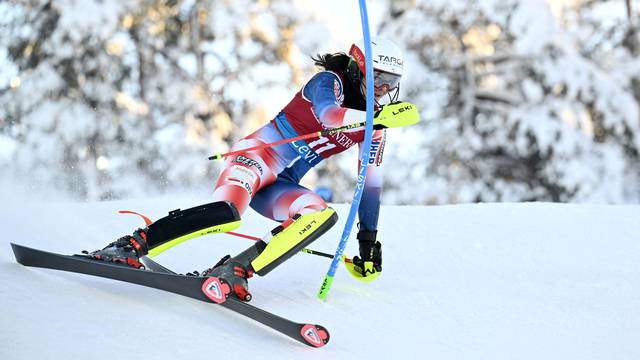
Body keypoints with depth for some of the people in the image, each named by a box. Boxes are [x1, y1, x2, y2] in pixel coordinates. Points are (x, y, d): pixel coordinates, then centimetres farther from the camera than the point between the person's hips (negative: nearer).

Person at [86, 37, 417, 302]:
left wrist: (369, 239, 13)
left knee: (323, 216, -24)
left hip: (282, 185, 7)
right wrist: (379, 117, -43)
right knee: (227, 211, -35)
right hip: (260, 156, -6)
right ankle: (133, 244, -24)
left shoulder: (374, 122, 12)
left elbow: (371, 182, 15)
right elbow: (327, 114, -30)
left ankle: (235, 270, -28)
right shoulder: (330, 80, -6)